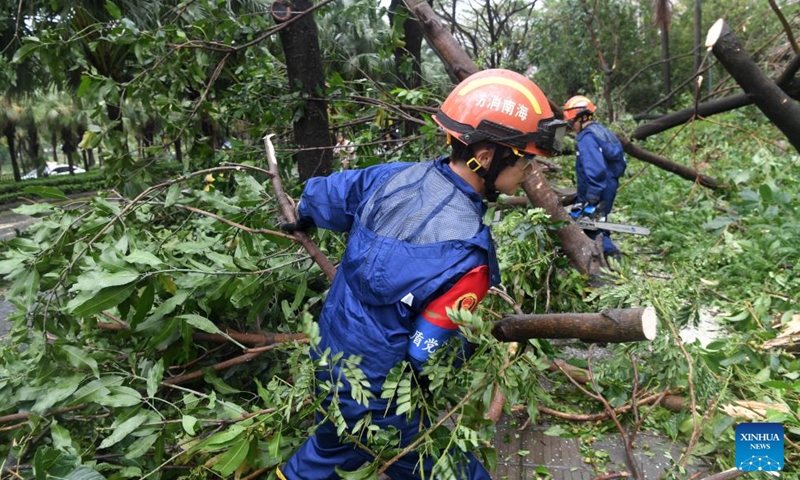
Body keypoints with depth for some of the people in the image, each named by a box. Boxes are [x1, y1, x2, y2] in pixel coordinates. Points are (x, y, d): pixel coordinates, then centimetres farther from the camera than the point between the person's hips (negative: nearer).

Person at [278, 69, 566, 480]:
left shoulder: (396, 176, -11)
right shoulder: (465, 254, -31)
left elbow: (320, 196, 4)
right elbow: (426, 353, -23)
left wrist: (303, 218, 27)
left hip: (329, 357, 7)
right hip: (376, 402, -7)